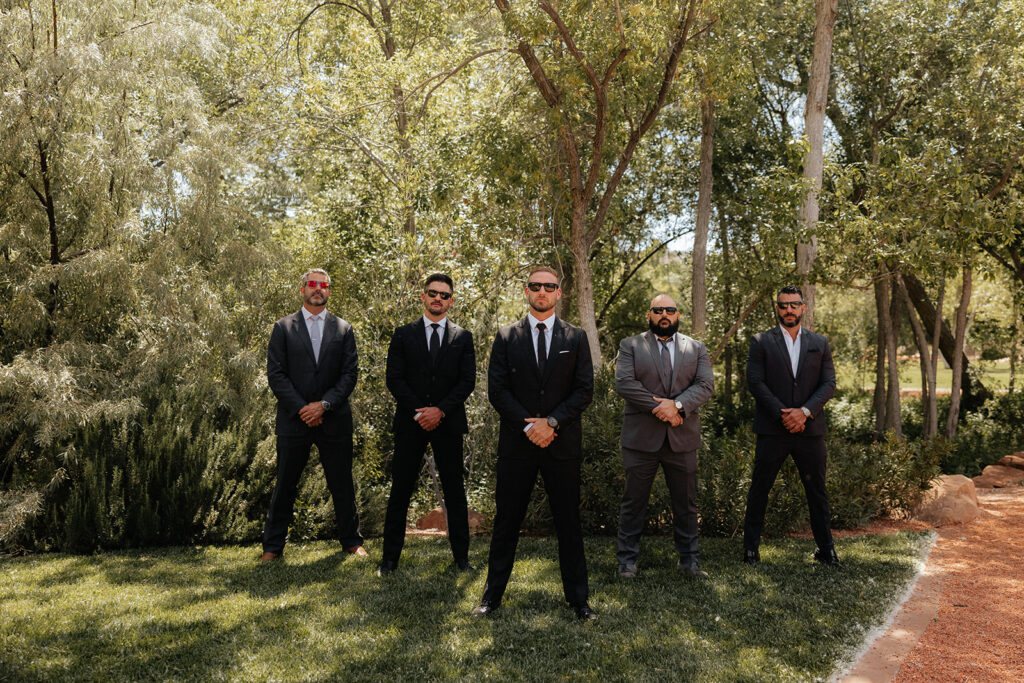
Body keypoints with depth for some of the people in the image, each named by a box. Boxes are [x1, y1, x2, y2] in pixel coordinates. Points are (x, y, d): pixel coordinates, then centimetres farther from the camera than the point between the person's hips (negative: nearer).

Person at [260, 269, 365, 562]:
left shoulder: (343, 329, 8)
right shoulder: (283, 327, 5)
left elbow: (350, 373, 1)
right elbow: (275, 374, -2)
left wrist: (324, 404, -11)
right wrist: (301, 408, -11)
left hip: (334, 420, 1)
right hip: (293, 419, -1)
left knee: (342, 484, 8)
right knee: (284, 485, 6)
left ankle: (352, 540, 24)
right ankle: (273, 546, 19)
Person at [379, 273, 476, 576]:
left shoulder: (462, 337, 8)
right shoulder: (403, 334, 7)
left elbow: (468, 380, 1)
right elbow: (394, 378, 0)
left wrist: (440, 410, -11)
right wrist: (418, 411, -11)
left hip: (448, 422, 0)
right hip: (410, 422, 0)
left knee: (454, 491, 5)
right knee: (400, 490, 3)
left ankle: (461, 555, 15)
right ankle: (390, 557, 12)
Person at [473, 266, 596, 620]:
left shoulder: (576, 338, 6)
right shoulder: (506, 338, 5)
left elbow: (584, 390, 0)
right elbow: (497, 390, -1)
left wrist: (551, 422, -12)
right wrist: (529, 426, -12)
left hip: (563, 443, 0)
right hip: (516, 444, 0)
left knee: (569, 523, 7)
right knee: (506, 522, 8)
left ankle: (578, 597, 20)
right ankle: (492, 594, 21)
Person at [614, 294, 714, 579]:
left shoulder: (696, 349, 12)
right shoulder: (630, 345, 5)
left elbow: (706, 385, -1)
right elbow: (623, 383, -8)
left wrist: (677, 405, -17)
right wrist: (658, 407, -15)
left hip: (682, 438, 2)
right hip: (641, 438, -2)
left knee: (686, 503, 9)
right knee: (633, 502, 4)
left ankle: (689, 559, 21)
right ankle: (627, 560, 15)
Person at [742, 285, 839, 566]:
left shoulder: (820, 343, 11)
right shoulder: (761, 342, 3)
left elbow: (829, 383, 3)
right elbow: (755, 382, -5)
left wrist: (804, 411, -12)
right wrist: (782, 414, -12)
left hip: (810, 429, 2)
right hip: (772, 429, -2)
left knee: (817, 490, 9)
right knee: (759, 489, 3)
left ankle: (826, 549, 21)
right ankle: (750, 547, 13)